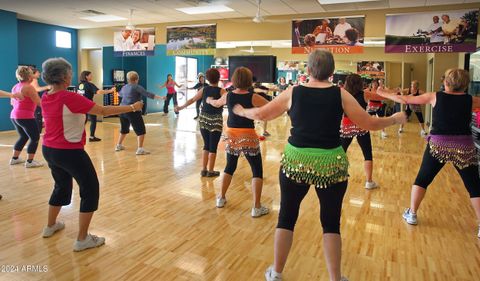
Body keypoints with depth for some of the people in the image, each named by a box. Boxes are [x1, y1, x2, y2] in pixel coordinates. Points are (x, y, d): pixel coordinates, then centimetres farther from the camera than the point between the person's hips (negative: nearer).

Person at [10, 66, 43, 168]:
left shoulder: (15, 87, 13)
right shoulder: (29, 87, -14)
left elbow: (12, 102, 22)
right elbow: (39, 102, -15)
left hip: (14, 116, 9)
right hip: (25, 117, -9)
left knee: (23, 137, 22)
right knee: (35, 138, -1)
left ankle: (14, 158, 27)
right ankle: (29, 161, -2)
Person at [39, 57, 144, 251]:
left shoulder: (45, 98, 2)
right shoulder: (70, 98, -21)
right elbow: (104, 111, -20)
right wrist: (132, 107, -13)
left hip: (49, 150, 9)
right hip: (69, 152, -9)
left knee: (62, 186, 28)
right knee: (90, 190, 3)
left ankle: (50, 226, 44)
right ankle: (82, 239, 7)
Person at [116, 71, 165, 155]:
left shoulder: (124, 87, 14)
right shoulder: (137, 87, -8)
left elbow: (120, 94, 37)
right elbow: (148, 94, -18)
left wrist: (118, 93, 61)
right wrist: (160, 97, -20)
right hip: (132, 111, -8)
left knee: (124, 129, 25)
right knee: (141, 130, -4)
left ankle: (119, 145, 35)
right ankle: (140, 149, -12)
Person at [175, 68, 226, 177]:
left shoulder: (204, 89, 3)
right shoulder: (221, 91, -8)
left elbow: (192, 100, 8)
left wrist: (181, 107, 19)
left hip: (203, 119, 4)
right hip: (216, 121, -4)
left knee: (206, 145, 15)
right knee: (213, 146, 5)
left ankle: (203, 169, 18)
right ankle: (210, 171, 12)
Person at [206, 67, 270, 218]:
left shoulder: (227, 96, 1)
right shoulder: (253, 97, -11)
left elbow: (216, 104, 23)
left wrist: (209, 100, 45)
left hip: (231, 135, 5)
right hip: (248, 137, -5)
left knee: (230, 167, 23)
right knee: (257, 170, 5)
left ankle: (221, 198, 32)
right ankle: (257, 207, 4)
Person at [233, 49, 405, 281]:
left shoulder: (293, 93, 0)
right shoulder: (340, 95, -2)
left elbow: (260, 114, 8)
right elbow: (370, 124, 4)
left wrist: (241, 111, 28)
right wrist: (395, 119, 23)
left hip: (295, 161, 1)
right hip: (330, 164, 0)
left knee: (287, 216, 15)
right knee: (331, 222, 13)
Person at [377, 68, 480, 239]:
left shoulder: (435, 97, -2)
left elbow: (406, 100, 2)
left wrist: (385, 94, 12)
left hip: (438, 145, 0)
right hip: (463, 147, 1)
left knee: (422, 179, 15)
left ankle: (411, 214, 22)